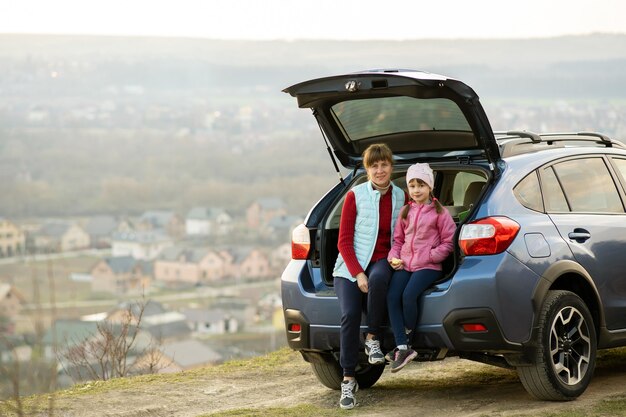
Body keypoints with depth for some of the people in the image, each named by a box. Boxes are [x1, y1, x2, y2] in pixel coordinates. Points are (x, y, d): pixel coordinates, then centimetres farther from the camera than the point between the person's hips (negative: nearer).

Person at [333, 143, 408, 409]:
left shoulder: (402, 197, 6)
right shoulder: (355, 196, -2)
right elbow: (344, 241, -3)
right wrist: (358, 274, -14)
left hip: (383, 261, 1)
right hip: (350, 266, -1)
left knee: (378, 278, -37)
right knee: (350, 315, -24)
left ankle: (373, 339, -18)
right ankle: (348, 380, -14)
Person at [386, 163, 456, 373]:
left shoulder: (439, 212, 2)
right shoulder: (405, 212, 17)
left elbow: (448, 243, 0)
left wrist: (428, 257, -11)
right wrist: (394, 257, 3)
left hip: (428, 266, -5)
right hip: (404, 265, 5)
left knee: (409, 295, -30)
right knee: (392, 297, -20)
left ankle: (406, 339, -9)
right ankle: (403, 348, -21)